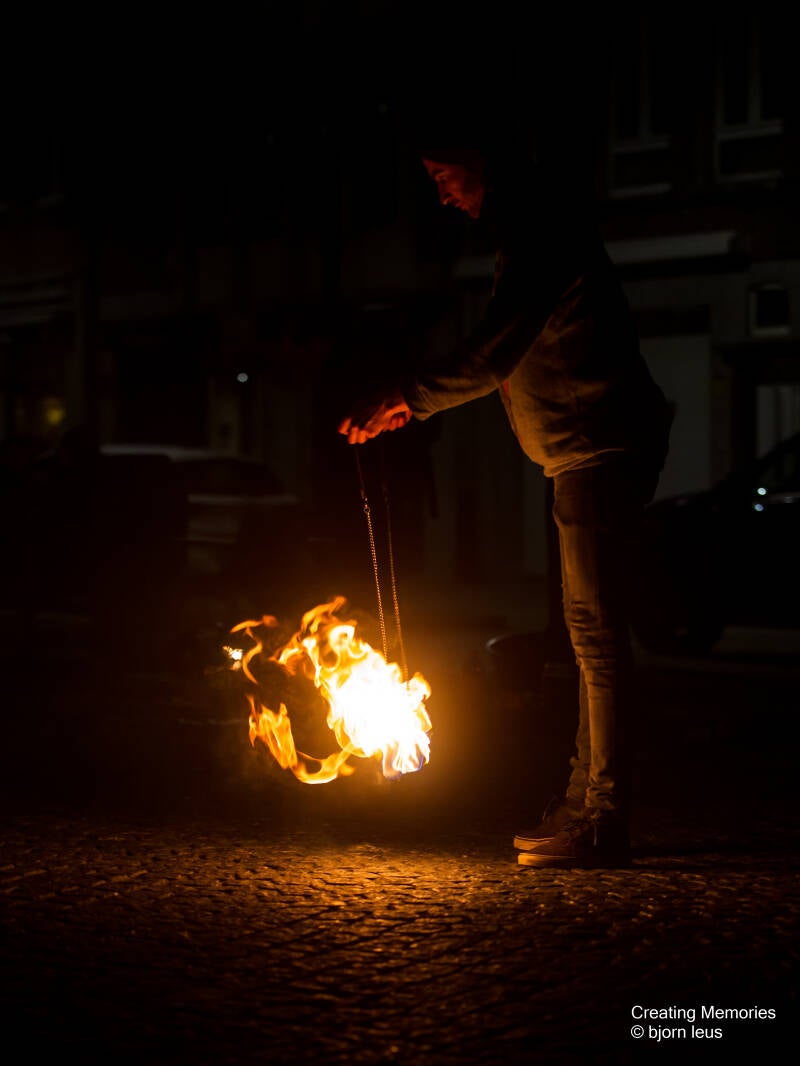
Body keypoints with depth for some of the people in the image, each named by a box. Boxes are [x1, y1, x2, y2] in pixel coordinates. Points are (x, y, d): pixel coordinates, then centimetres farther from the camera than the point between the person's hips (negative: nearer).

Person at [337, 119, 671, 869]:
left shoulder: (540, 230, -16)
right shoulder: (530, 230, 17)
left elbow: (492, 356, -24)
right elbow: (507, 357, 23)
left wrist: (402, 398, -16)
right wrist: (415, 401, 15)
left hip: (599, 451, -11)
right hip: (586, 455, 11)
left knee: (595, 626, -11)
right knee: (591, 630, 13)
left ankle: (603, 822, -11)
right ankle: (585, 803, 20)